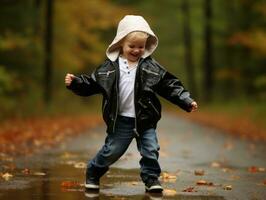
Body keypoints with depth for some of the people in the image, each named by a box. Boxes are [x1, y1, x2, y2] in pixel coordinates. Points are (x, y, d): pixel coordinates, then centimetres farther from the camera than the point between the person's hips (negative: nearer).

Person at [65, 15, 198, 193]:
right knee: (111, 151, 7)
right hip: (121, 120, 0)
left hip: (145, 120, 1)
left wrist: (187, 101, -10)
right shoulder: (110, 67, -3)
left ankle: (151, 178, 21)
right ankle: (93, 173, 28)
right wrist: (75, 82, -12)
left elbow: (170, 86, -3)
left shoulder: (152, 67, -3)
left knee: (150, 150, 1)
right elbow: (91, 84, 3)